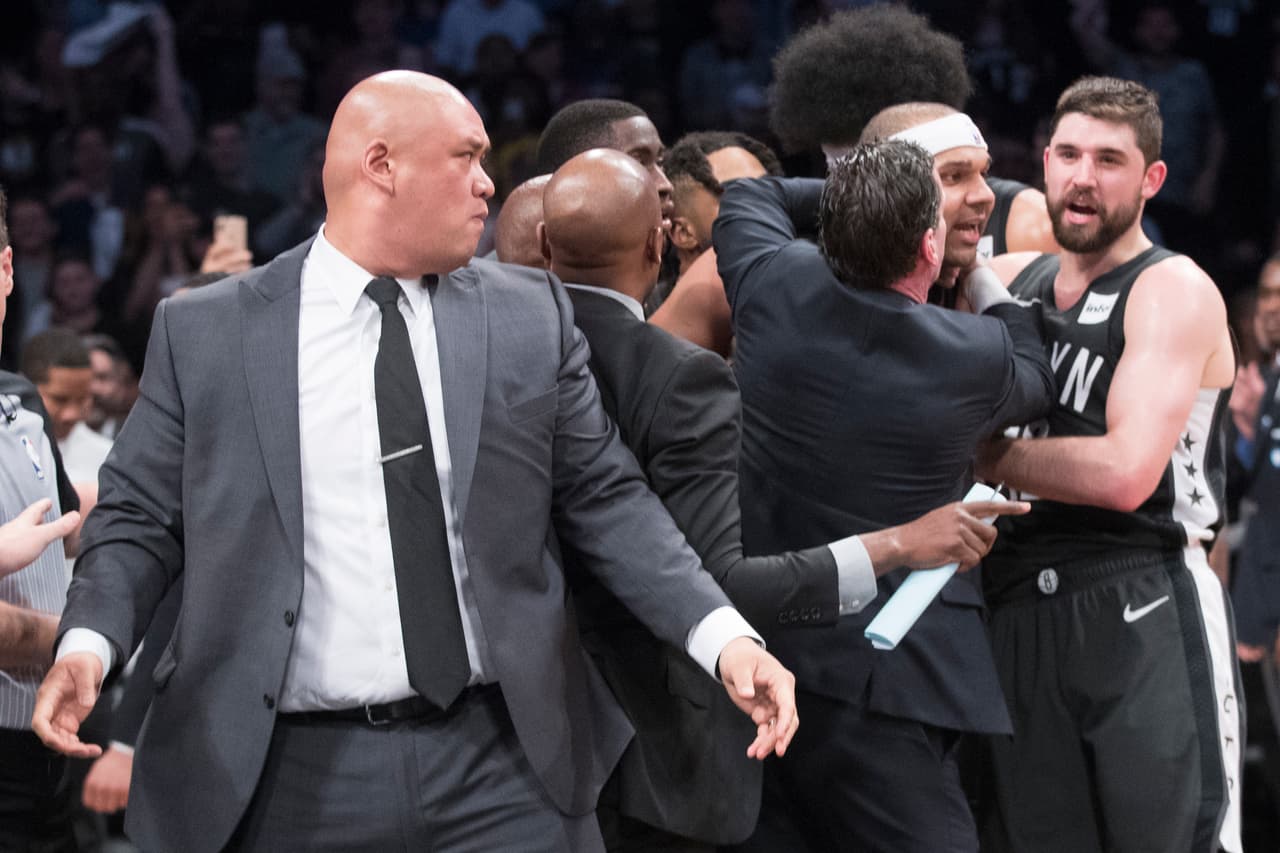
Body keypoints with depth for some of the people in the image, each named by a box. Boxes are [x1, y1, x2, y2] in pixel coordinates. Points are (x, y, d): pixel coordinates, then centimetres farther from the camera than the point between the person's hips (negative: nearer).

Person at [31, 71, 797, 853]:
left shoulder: (531, 315, 8)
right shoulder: (204, 334, 3)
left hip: (505, 765, 1)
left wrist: (724, 635, -4)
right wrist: (90, 642, -13)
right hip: (292, 780, -1)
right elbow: (141, 516, 6)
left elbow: (606, 500, 9)